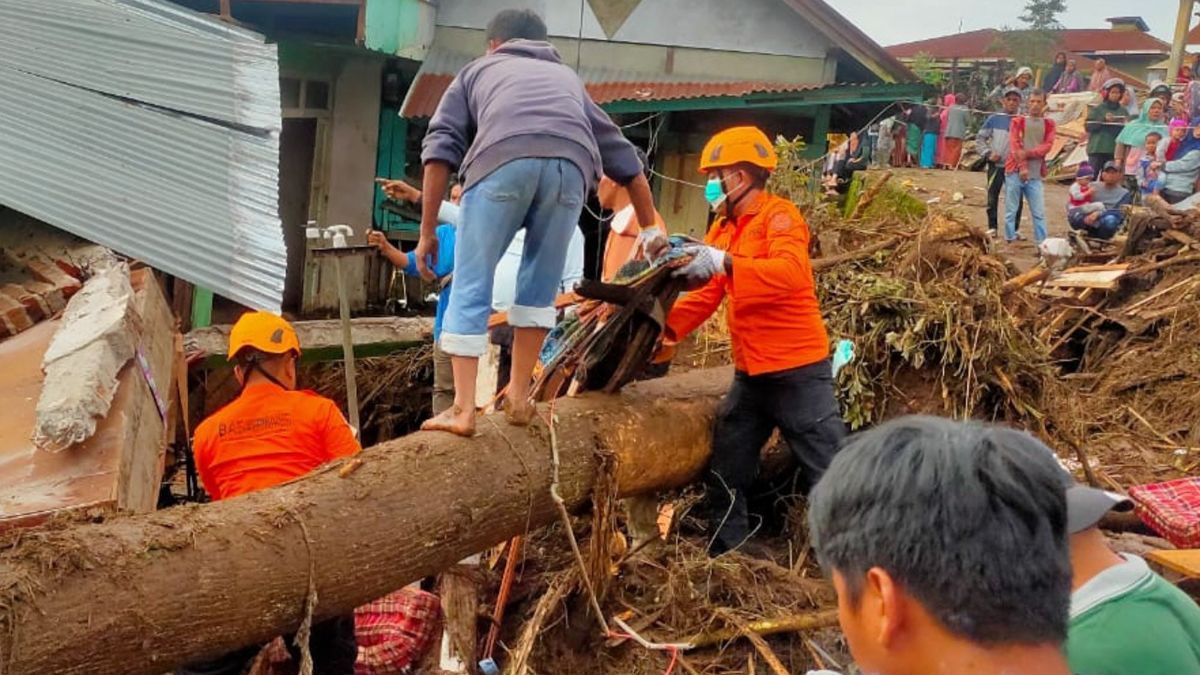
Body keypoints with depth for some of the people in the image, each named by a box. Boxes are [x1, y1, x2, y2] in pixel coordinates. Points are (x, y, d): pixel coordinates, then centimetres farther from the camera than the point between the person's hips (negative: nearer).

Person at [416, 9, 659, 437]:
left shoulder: (477, 70, 35)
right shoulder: (567, 77, 42)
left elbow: (441, 146, 18)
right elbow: (623, 157, 40)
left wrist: (427, 232, 16)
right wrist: (651, 231, 46)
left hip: (503, 158, -2)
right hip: (570, 163, 2)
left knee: (471, 287, 5)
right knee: (540, 286, 18)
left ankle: (462, 410, 2)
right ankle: (519, 397, 19)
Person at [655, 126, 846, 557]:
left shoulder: (779, 215, -10)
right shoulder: (723, 229, 14)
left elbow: (791, 272, -29)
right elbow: (705, 294, 10)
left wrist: (726, 262, -39)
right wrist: (667, 328, -5)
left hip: (798, 371, -8)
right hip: (750, 375, 9)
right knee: (723, 478, 12)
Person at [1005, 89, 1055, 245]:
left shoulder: (1049, 124, 9)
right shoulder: (1018, 121, 6)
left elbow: (1047, 146, -4)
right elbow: (1014, 145, -5)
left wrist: (1028, 153, -19)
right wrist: (1022, 167, -16)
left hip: (1035, 175, 1)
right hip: (1014, 172, -1)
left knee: (1039, 212, -1)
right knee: (1011, 210, 2)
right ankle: (1010, 242, 10)